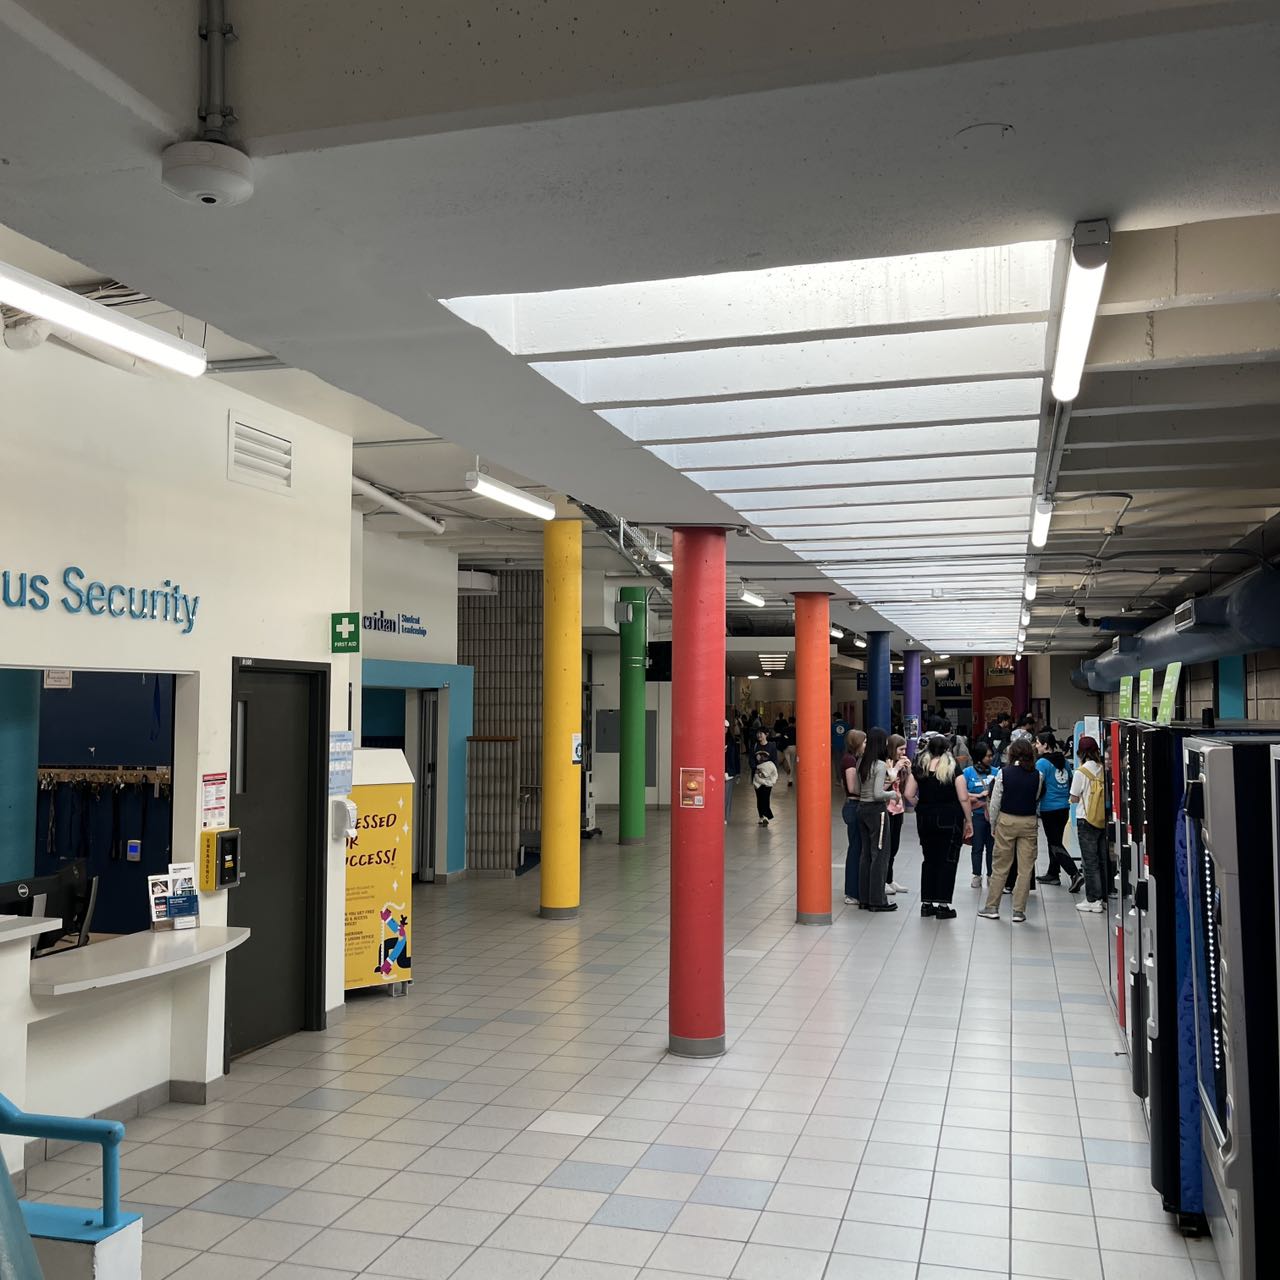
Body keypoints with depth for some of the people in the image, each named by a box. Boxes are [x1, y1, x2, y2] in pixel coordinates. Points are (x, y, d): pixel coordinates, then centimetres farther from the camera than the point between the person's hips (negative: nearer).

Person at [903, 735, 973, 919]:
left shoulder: (919, 769, 2)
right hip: (950, 819, -3)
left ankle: (926, 903, 16)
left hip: (925, 819, 4)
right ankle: (943, 905, 3)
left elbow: (909, 795, -2)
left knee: (929, 860, 13)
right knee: (947, 861, 3)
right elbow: (964, 798, -8)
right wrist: (969, 821, 0)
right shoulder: (954, 770, -6)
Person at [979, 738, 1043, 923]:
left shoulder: (1004, 773, -8)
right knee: (1025, 868, 6)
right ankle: (1019, 911, 8)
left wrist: (993, 824, 4)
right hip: (1029, 822, 1)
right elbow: (1037, 798, 7)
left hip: (1006, 821, -1)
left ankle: (992, 907, 14)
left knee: (1000, 866, 9)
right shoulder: (1037, 775, -4)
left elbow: (995, 802, -6)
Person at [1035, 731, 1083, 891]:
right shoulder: (1064, 761, 7)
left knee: (1055, 844, -2)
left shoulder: (1042, 763, -13)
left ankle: (1075, 874, -14)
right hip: (1064, 807, 7)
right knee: (1055, 841, 19)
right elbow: (1071, 782, 14)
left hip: (1049, 809, -7)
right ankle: (1053, 874, 28)